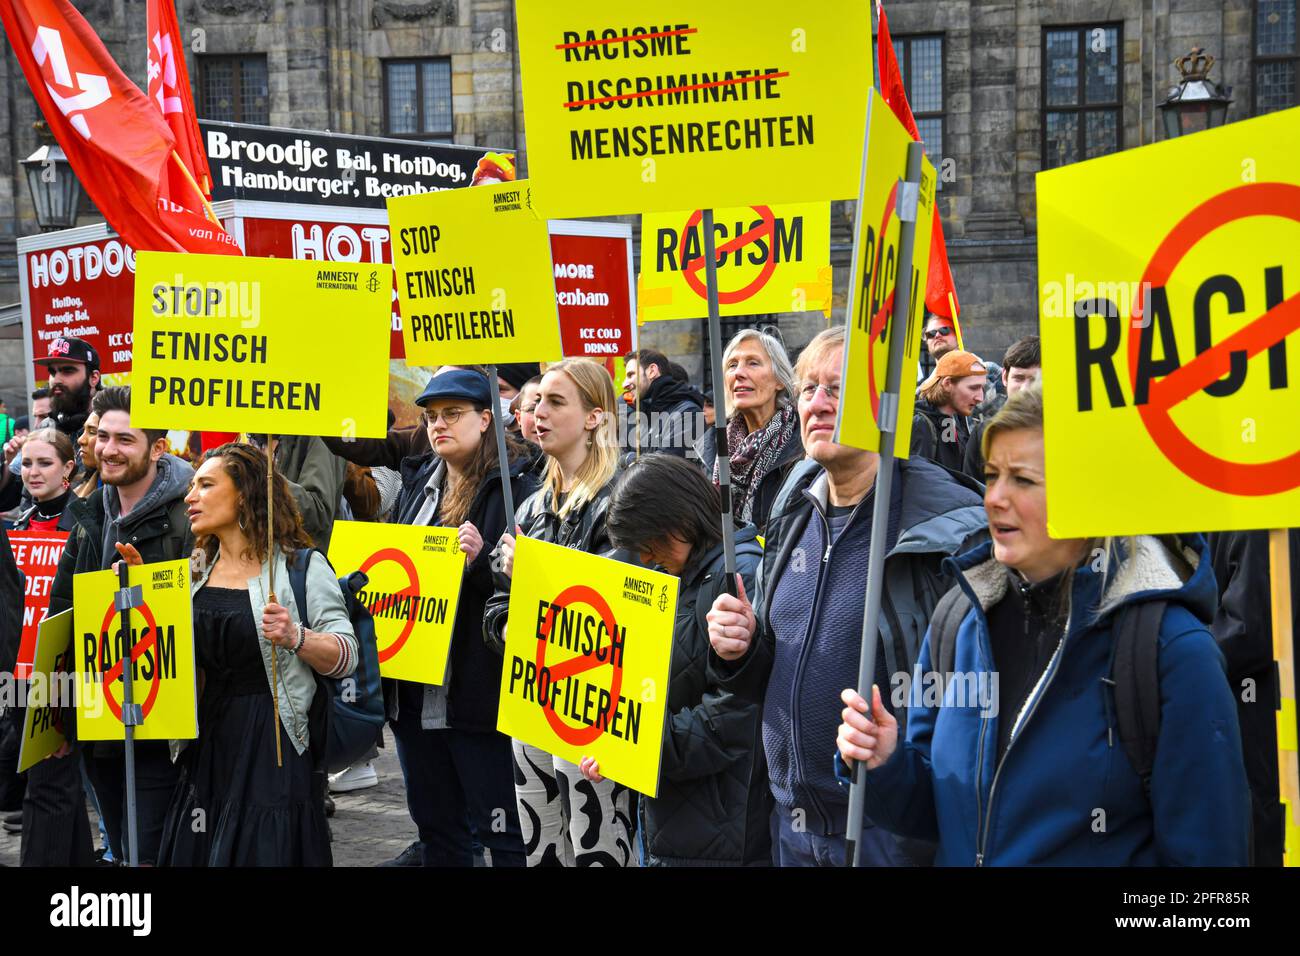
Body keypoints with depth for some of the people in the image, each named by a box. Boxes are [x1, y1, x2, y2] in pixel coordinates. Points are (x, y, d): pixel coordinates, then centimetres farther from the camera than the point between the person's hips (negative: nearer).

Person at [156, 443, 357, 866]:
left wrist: (296, 637, -28)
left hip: (274, 743, -6)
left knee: (268, 851, -1)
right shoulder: (194, 572, 12)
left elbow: (347, 656, -11)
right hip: (205, 745, 6)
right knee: (196, 853, 11)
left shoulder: (302, 566, -7)